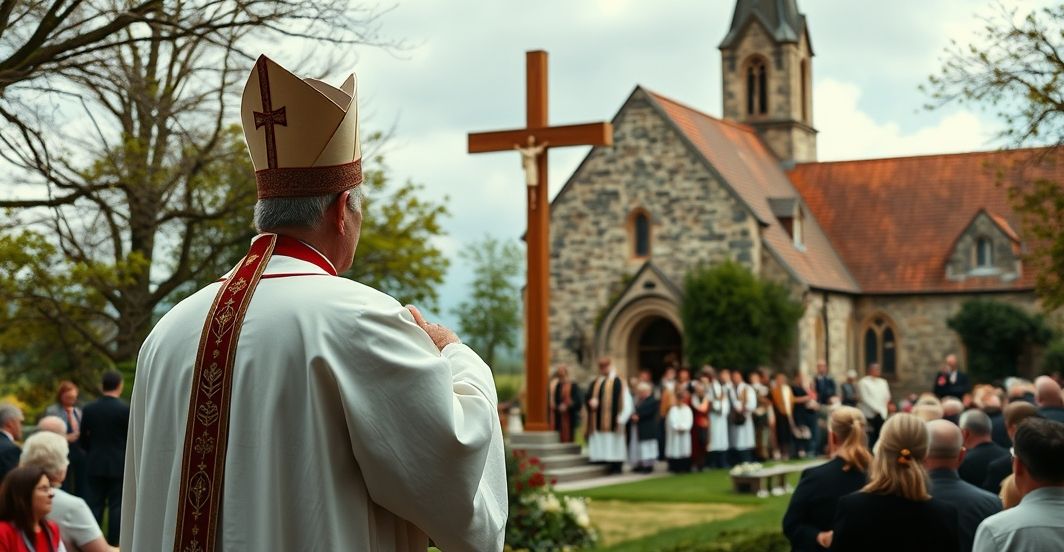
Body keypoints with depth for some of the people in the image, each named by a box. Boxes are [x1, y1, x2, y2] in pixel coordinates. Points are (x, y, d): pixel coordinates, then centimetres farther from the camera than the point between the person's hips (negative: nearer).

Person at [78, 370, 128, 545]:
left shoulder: (89, 408, -1)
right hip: (119, 465, -3)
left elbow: (82, 440, 5)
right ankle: (113, 545, 2)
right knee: (116, 507, 2)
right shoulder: (125, 409, -11)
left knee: (94, 506, 7)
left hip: (95, 464, 3)